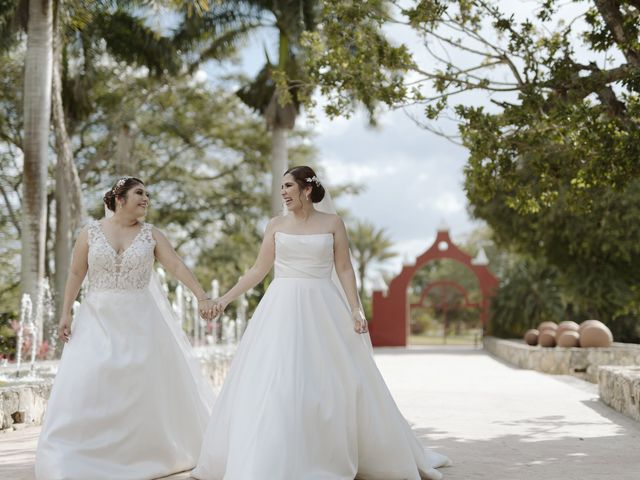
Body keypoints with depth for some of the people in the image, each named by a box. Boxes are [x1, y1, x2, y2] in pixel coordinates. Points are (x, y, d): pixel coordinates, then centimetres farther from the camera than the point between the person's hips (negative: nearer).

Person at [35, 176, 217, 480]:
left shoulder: (151, 235, 2)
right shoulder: (90, 233, 1)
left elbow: (177, 266, -8)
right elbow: (76, 275, 3)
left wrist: (201, 296, -20)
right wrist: (65, 314, -2)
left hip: (140, 319, 1)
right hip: (98, 319, -1)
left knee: (145, 385, 5)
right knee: (86, 385, -6)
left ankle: (150, 452, 19)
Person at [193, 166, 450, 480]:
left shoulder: (332, 223, 2)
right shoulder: (276, 225, 7)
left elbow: (345, 269, 1)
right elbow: (259, 269, 9)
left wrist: (355, 309, -8)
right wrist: (227, 297, 4)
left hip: (322, 310, -1)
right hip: (283, 310, 1)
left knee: (342, 382, 3)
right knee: (270, 383, -4)